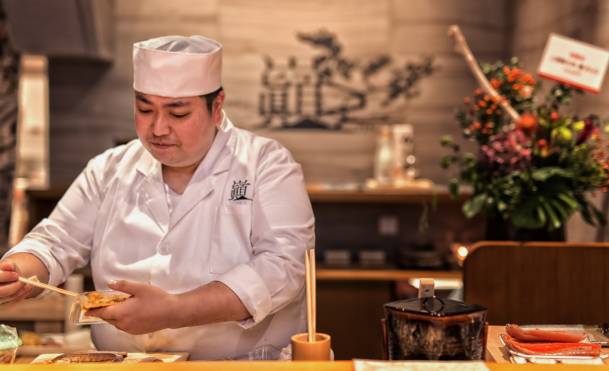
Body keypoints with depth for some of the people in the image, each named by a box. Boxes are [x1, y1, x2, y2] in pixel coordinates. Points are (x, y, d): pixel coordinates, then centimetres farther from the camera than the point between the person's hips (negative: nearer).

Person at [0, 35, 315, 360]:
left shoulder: (268, 166, -3)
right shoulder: (109, 169, 10)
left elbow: (284, 265, -15)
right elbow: (56, 242, 12)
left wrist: (174, 311, -24)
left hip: (245, 364, -3)